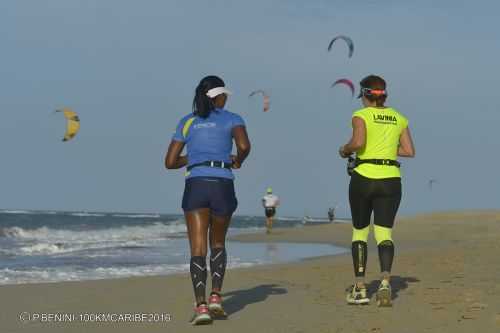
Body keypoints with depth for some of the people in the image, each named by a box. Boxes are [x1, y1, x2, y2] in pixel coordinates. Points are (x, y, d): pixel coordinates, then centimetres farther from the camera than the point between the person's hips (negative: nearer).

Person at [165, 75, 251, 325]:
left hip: (195, 186, 1)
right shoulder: (232, 119, 8)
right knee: (218, 243, 21)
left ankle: (201, 306, -20)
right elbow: (244, 145, -12)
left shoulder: (187, 122, 16)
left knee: (198, 249, -4)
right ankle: (215, 297, 8)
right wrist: (237, 161, 10)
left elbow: (170, 162, 14)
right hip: (223, 186, -1)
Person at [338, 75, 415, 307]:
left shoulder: (361, 115, -3)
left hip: (363, 177, -3)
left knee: (359, 232, 12)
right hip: (391, 180, 3)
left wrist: (345, 150, 0)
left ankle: (360, 288, 10)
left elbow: (358, 142, -20)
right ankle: (385, 282, -23)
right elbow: (409, 151, 9)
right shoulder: (399, 118, 11)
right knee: (384, 233, 0)